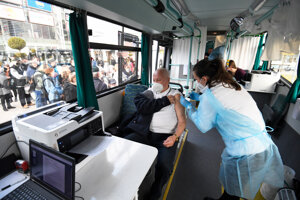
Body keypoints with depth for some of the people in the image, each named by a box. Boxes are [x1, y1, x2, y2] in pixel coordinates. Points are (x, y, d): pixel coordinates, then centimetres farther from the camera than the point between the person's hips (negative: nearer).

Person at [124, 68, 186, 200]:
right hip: (145, 133, 3)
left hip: (165, 137, -2)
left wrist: (175, 137, -15)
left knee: (164, 167, -25)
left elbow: (182, 121, 3)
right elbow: (141, 106, -8)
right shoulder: (150, 92, 14)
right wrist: (165, 100, -7)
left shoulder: (175, 95, 8)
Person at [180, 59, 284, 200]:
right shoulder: (231, 85, 5)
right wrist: (200, 98, 26)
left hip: (246, 154, -8)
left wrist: (187, 106, 3)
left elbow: (203, 126, -6)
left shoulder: (209, 95, -20)